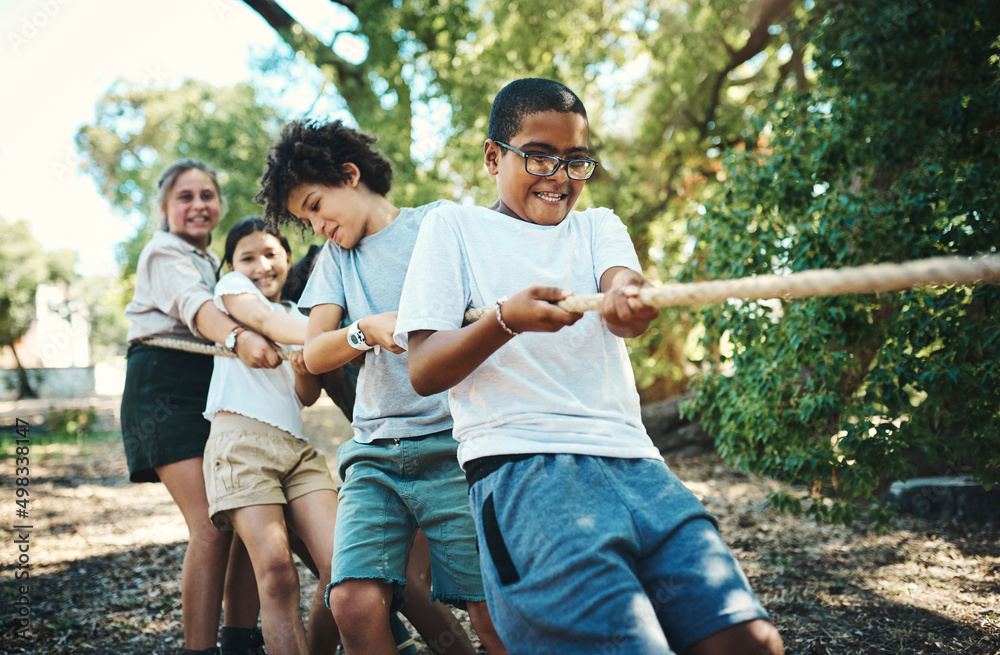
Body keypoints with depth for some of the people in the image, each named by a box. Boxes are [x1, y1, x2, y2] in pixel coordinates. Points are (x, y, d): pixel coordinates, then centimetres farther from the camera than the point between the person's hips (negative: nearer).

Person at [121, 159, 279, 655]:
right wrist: (238, 338, -45)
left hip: (216, 386, 8)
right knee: (212, 527, -19)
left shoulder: (212, 263, 25)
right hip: (167, 387, -8)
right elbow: (192, 304, -24)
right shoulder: (164, 253, -2)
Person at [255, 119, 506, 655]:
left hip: (451, 448, -3)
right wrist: (366, 330, -14)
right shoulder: (337, 256, 21)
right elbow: (314, 355, 8)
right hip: (375, 456, 4)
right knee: (353, 601, -17)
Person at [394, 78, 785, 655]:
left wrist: (628, 300, -26)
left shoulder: (599, 226, 24)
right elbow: (422, 372, 4)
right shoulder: (453, 226, 14)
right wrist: (504, 320, -15)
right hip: (521, 466, -4)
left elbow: (625, 318, 0)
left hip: (631, 458, 4)